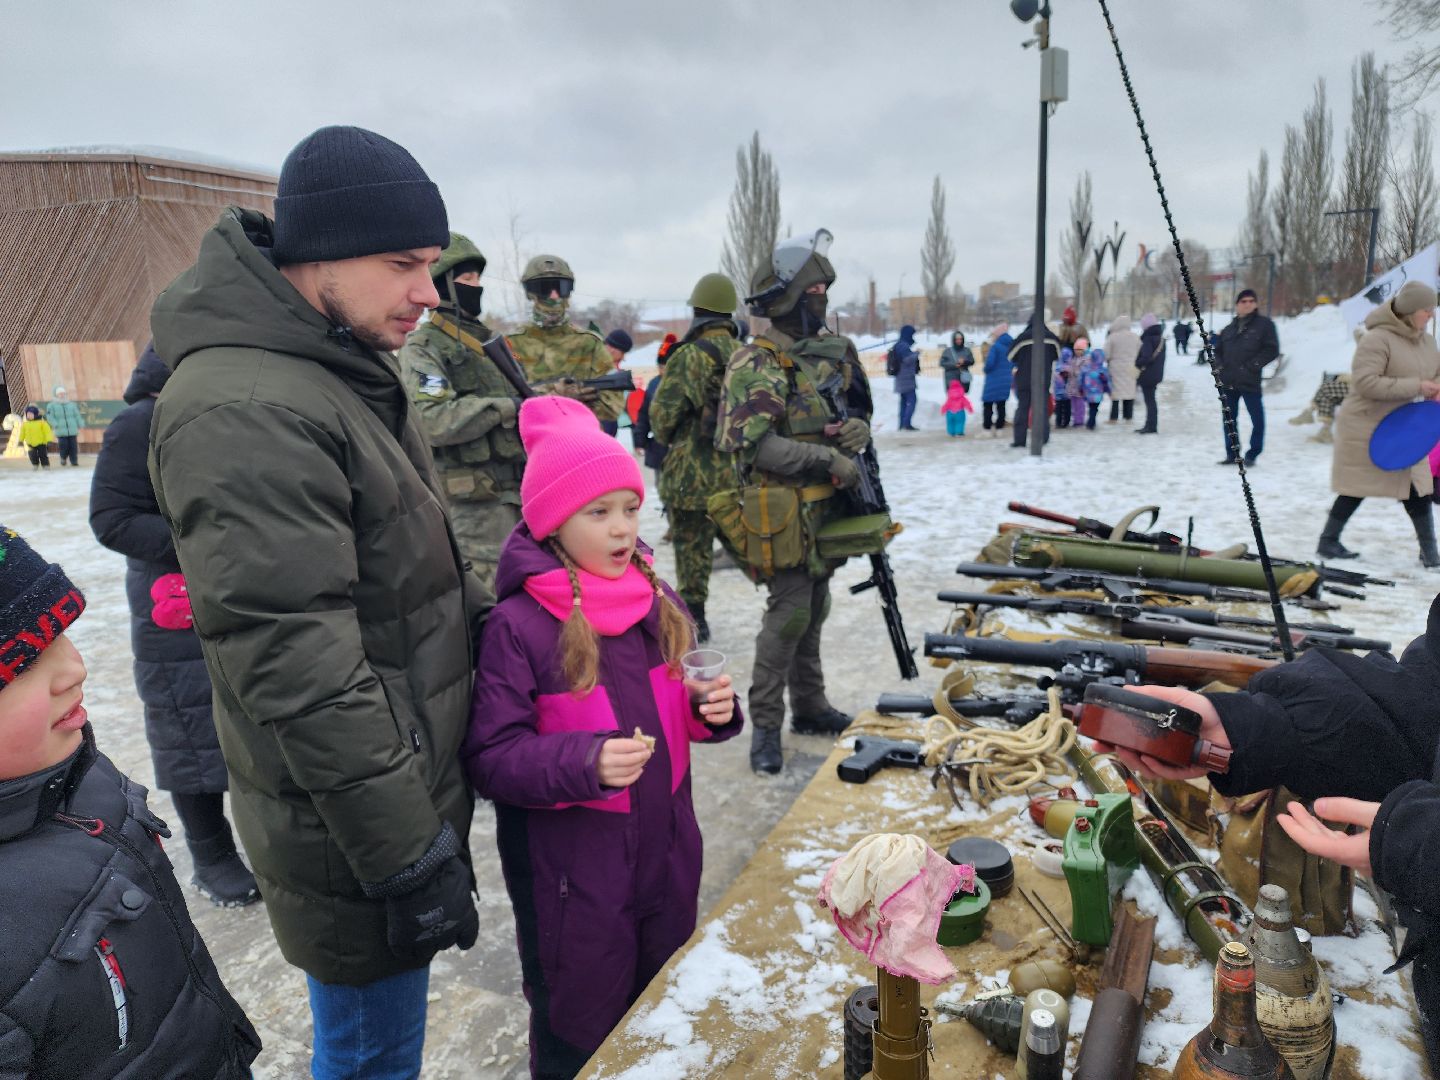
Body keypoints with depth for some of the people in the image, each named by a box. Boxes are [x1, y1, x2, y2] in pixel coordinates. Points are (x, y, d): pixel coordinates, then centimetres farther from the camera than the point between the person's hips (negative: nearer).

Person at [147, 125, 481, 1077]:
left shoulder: (346, 371, 7)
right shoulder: (245, 414, -26)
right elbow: (301, 676, -27)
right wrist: (412, 858, -21)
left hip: (413, 778, 9)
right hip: (353, 831, -9)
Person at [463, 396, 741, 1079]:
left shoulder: (657, 602, 0)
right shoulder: (517, 625, -17)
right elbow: (489, 759, -16)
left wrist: (712, 710, -9)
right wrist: (584, 763, -30)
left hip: (666, 856, 5)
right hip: (571, 879, -5)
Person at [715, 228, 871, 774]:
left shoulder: (836, 350, 11)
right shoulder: (755, 365, -13)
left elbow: (860, 410, 19)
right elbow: (753, 445, -22)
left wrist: (858, 430, -6)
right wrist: (827, 458, -23)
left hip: (827, 506, 7)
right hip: (785, 509, -7)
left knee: (814, 609, 15)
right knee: (789, 612, -6)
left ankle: (810, 706, 29)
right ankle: (765, 725, 6)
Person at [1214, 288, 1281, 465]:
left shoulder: (1264, 324, 2)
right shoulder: (1229, 328, 16)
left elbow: (1272, 349, -5)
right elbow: (1217, 350, 23)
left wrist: (1253, 366, -13)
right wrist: (1219, 366, 5)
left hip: (1250, 382, -5)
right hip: (1227, 382, 5)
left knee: (1257, 419, -4)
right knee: (1229, 419, 9)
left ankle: (1252, 455, 6)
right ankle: (1232, 454, 19)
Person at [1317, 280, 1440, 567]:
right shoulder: (1377, 339, -19)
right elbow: (1366, 382, -27)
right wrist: (1416, 386, -26)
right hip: (1366, 428, -7)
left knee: (1417, 488, 6)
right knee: (1356, 489, 3)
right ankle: (1327, 542, 18)